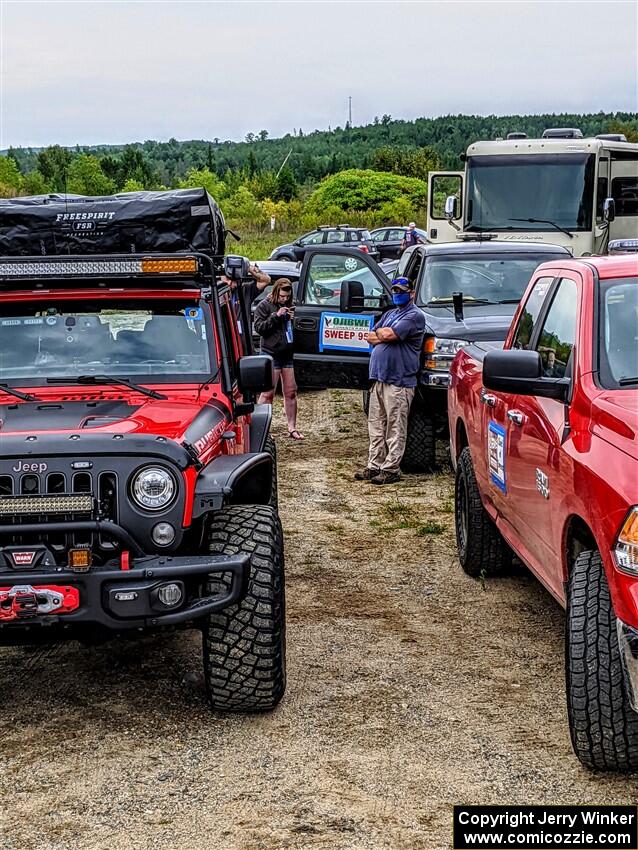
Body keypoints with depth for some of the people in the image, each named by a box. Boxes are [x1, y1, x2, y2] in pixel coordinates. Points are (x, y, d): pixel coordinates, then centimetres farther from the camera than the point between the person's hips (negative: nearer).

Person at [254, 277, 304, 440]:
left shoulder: (291, 306, 12)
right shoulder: (264, 306, -2)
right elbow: (259, 327, -9)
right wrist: (276, 316, -18)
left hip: (289, 353, 5)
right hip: (271, 353, -5)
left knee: (291, 393, 7)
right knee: (268, 393, -6)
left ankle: (292, 428, 14)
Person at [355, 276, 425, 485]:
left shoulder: (414, 315, -6)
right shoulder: (389, 314, 22)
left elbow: (388, 335, -18)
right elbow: (371, 338, 14)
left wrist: (379, 332, 3)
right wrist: (385, 335, -5)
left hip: (399, 381, -9)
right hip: (379, 378, 9)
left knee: (395, 428, -4)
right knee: (376, 426, 10)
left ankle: (391, 469, -2)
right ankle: (374, 466, 15)